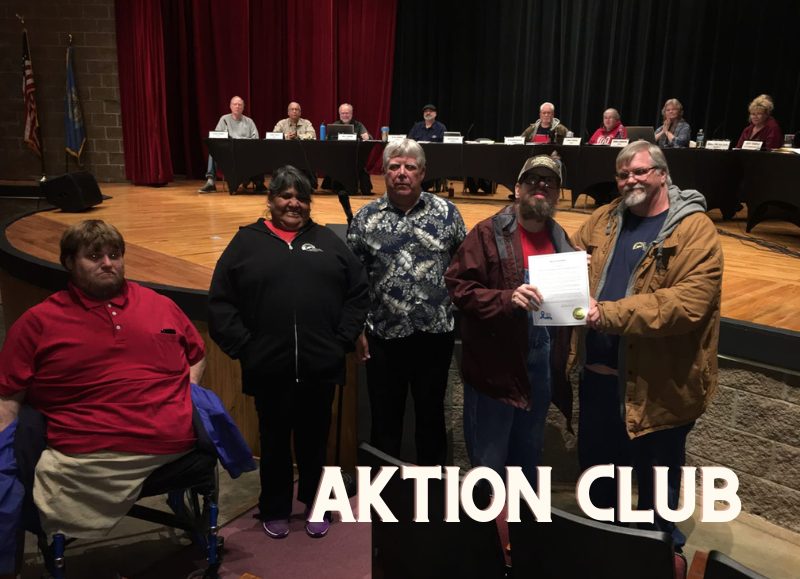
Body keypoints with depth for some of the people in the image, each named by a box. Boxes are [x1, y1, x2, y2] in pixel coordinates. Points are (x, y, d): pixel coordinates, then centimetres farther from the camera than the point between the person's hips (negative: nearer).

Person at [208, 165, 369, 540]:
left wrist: (343, 340, -2)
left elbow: (358, 293, 7)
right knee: (274, 443, 15)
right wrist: (243, 347, -8)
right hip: (268, 369, -1)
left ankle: (316, 506, 34)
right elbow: (220, 303, 0)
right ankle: (274, 509, 34)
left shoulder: (327, 241, 9)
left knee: (314, 440, 15)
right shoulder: (247, 242, 3)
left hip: (320, 367, 1)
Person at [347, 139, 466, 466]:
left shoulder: (446, 212, 0)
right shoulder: (366, 218, -1)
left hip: (435, 333, 0)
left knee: (431, 413, 16)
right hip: (384, 335, 0)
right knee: (384, 417, 13)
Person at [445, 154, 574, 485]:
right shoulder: (488, 233, -8)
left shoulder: (561, 239, 11)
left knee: (529, 455, 23)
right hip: (495, 364, -6)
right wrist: (507, 299, -27)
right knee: (489, 460, 7)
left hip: (542, 362, 6)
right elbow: (458, 286, -15)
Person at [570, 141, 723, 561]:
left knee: (657, 480, 16)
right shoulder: (604, 219, 5)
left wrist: (608, 314, -30)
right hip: (599, 372, 6)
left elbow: (690, 301, -24)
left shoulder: (695, 229, -13)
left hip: (658, 382, -5)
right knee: (596, 464, 23)